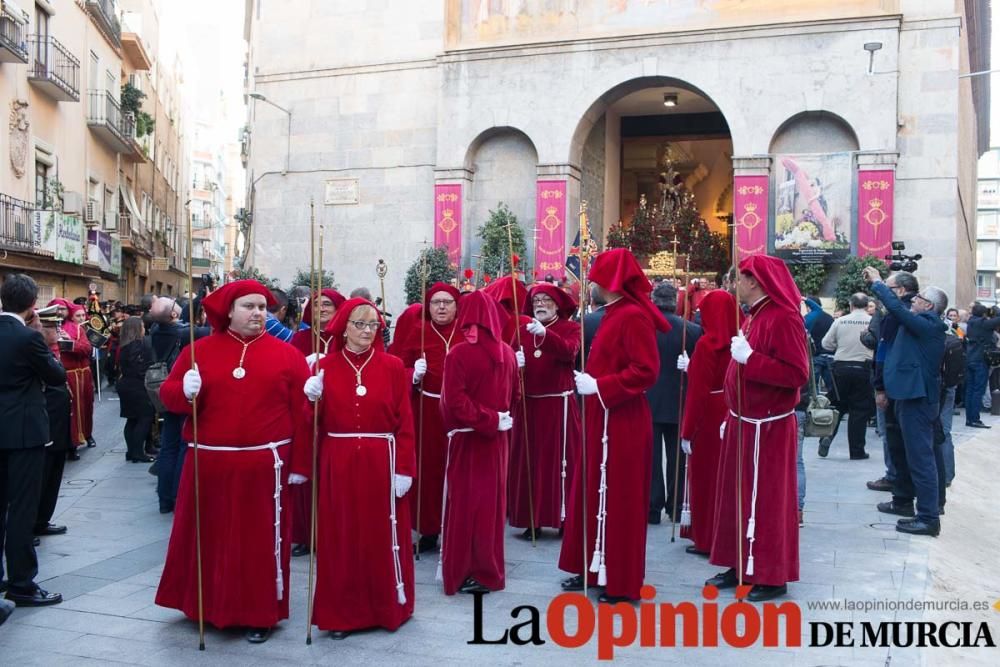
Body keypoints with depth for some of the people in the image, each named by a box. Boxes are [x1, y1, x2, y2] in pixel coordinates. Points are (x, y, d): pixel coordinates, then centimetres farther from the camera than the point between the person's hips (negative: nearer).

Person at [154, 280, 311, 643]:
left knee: (261, 540, 6)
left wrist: (300, 461, -6)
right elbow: (168, 393, 6)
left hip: (264, 466, -1)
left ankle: (261, 613, 20)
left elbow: (301, 412, -2)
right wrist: (185, 392, -18)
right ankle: (206, 606, 32)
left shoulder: (286, 354, 0)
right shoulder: (200, 350, 5)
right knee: (208, 538, 13)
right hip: (209, 465, 2)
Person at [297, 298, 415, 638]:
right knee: (340, 538, 7)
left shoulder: (393, 367, 0)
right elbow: (315, 422, 1)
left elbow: (404, 421, -3)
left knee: (382, 536, 7)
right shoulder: (325, 367, 3)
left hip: (381, 463, -1)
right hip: (337, 464, 1)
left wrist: (404, 469, -8)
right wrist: (312, 399, -18)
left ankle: (387, 607, 23)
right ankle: (342, 613, 19)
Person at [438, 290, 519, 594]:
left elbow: (455, 402, -22)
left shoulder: (458, 354, -16)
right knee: (491, 502, 14)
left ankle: (464, 571, 13)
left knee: (466, 503, 5)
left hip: (467, 439, -5)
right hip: (497, 437, 5)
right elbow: (514, 395, 8)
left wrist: (485, 420, -15)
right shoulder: (507, 353, 0)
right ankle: (489, 570, 24)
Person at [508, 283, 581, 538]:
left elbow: (568, 351, -19)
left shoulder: (570, 327, 2)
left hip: (558, 405, -3)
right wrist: (513, 361, -20)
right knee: (527, 460, 4)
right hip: (527, 405, 3)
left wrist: (545, 334, -34)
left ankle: (562, 517, 10)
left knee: (559, 458, 1)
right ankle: (531, 519, 11)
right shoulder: (522, 329, 11)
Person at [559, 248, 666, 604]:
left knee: (618, 501, -1)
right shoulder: (614, 314, 14)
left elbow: (645, 371, -23)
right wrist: (591, 382, 7)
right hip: (604, 420, 10)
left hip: (622, 423, -10)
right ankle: (594, 568, 27)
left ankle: (621, 582, 10)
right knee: (593, 495, 15)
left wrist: (599, 387, -22)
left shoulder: (633, 316, -16)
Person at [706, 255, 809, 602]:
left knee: (766, 500, 0)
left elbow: (797, 374, -24)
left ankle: (773, 576, 12)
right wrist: (732, 416, 17)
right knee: (738, 495, 14)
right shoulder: (754, 316, 12)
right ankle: (742, 566, 25)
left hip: (768, 428, -9)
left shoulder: (783, 318, -16)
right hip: (743, 423, 9)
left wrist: (749, 358, -26)